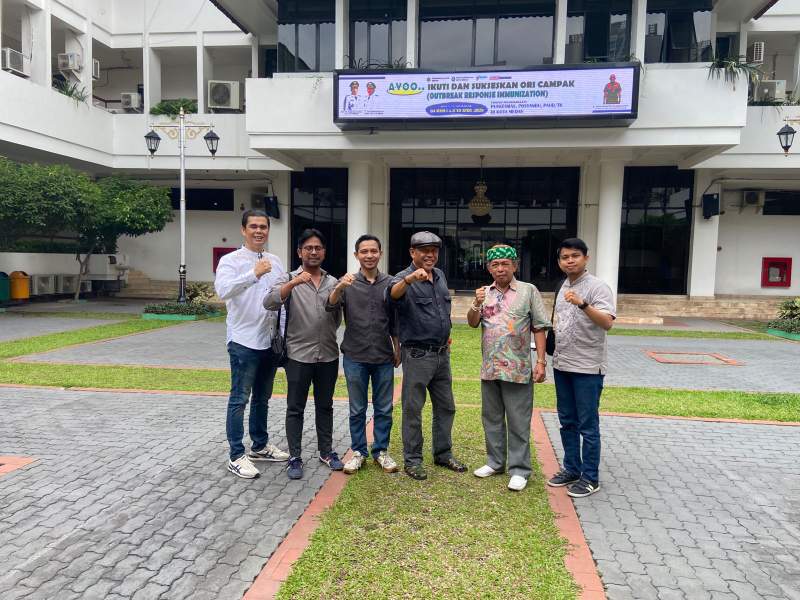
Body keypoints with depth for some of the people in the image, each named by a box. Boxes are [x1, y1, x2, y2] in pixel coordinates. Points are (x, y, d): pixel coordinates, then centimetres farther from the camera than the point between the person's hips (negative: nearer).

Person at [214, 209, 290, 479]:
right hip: (244, 341, -6)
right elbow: (223, 290, -27)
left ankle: (260, 446, 32)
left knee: (262, 397, 17)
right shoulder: (231, 261, -8)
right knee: (240, 399, 0)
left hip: (270, 341, 6)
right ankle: (237, 456, 10)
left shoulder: (275, 261, 10)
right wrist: (254, 274, -36)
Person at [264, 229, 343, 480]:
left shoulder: (333, 282, 8)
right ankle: (295, 457, 16)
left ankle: (326, 451, 28)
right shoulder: (288, 278, -2)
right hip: (298, 355, -3)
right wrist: (294, 283, -31)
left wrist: (326, 335, 10)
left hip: (328, 355, 3)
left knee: (325, 406, 14)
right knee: (295, 408, 5)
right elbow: (269, 303, -21)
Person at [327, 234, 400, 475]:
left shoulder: (389, 283, 3)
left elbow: (394, 320, 11)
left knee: (384, 409, 10)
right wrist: (339, 288, -38)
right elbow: (330, 306, -18)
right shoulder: (347, 282, -2)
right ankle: (358, 451, 25)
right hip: (355, 357, -1)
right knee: (357, 409, 11)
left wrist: (397, 349, 12)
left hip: (384, 357, 2)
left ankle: (381, 451, 25)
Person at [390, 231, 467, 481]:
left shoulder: (440, 276, 10)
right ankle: (412, 460, 17)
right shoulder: (405, 278, -13)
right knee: (413, 409, 4)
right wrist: (409, 279, -56)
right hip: (417, 355, -7)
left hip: (442, 353, 7)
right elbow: (394, 294, -37)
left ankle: (443, 454, 32)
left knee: (446, 407, 16)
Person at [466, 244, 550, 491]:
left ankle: (519, 469, 14)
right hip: (489, 368, 5)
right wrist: (476, 304, -20)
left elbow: (539, 328, -3)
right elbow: (472, 323, 0)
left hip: (518, 369, -4)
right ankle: (495, 462, 30)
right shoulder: (484, 293, 8)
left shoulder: (528, 291, -2)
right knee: (492, 418, 15)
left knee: (518, 422, 2)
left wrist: (541, 361, -9)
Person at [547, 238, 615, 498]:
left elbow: (607, 322, -26)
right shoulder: (563, 288, 12)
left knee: (588, 425, 1)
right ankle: (571, 469, 28)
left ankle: (590, 478, 14)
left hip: (587, 367, -7)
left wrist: (582, 304, -40)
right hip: (562, 365, 8)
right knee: (567, 422, 15)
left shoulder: (598, 287, -12)